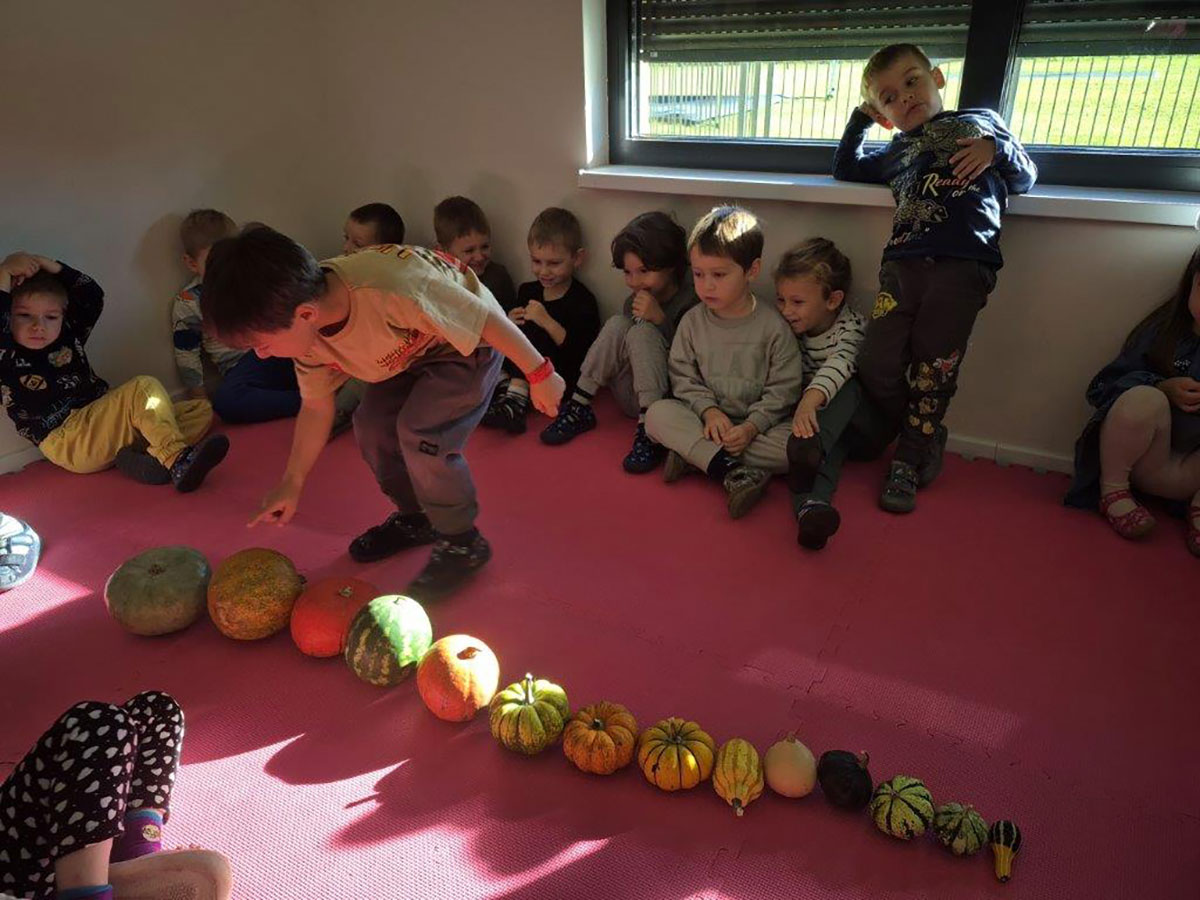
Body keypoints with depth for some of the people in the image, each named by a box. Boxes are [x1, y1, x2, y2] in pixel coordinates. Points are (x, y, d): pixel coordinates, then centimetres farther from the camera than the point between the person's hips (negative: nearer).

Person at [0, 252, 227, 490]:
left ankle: (146, 456, -30)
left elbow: (92, 295, 18)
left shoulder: (68, 338, 20)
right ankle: (177, 461, -45)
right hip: (69, 446, -8)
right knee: (143, 387, -29)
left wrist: (51, 266, 9)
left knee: (202, 410, -4)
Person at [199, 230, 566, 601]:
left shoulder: (393, 292, -43)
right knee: (371, 424, 0)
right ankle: (415, 517, 24)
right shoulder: (307, 332, -17)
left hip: (470, 341, -7)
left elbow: (488, 318, -32)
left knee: (419, 430, -22)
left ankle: (461, 543, -1)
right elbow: (315, 406, -2)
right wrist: (291, 484, 2)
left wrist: (539, 375, -21)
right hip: (412, 349, 8)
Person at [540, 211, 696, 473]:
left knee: (642, 332, -24)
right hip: (632, 400, 5)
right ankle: (579, 408, -11)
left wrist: (659, 319, -25)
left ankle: (649, 429, -30)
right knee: (617, 325, -14)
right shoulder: (635, 301, 7)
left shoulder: (690, 304, -12)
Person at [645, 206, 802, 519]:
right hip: (707, 419, 2)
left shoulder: (773, 326, -9)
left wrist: (751, 427, -22)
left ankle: (694, 455, -27)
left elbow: (782, 390, -9)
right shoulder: (692, 321, 0)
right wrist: (709, 411, -16)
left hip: (758, 424, -2)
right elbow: (683, 376, 1)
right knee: (658, 414, -24)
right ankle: (733, 472, -35)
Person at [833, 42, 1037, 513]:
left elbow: (1026, 178, 22)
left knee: (932, 370, -5)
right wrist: (861, 117, 31)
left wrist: (997, 149, 2)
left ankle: (908, 462, 12)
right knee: (877, 367, -8)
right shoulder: (898, 151, 30)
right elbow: (845, 169, 38)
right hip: (903, 262, 3)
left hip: (963, 265, -3)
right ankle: (928, 439, 17)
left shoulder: (981, 121, 24)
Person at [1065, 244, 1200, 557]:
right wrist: (1162, 388, -22)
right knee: (1144, 399, -31)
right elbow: (1102, 386, -6)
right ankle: (1113, 490, -11)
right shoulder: (1162, 330, -1)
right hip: (1146, 460, -2)